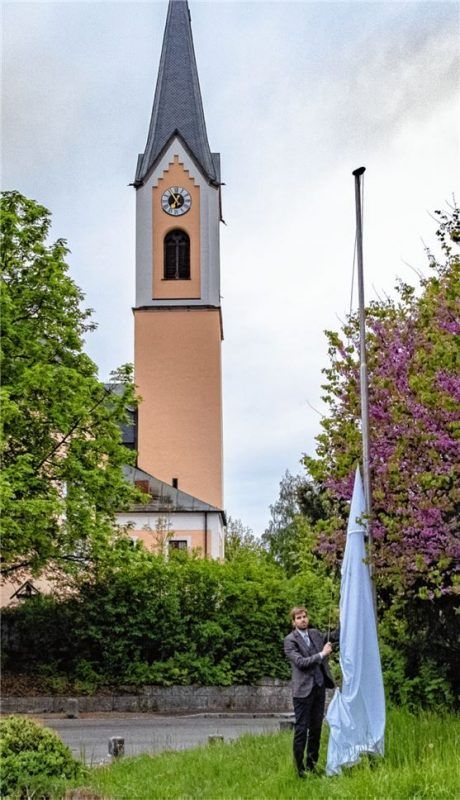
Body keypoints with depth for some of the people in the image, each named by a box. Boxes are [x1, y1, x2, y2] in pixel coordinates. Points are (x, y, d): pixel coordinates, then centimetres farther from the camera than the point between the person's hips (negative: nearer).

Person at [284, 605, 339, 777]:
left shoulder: (315, 633, 11)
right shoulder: (290, 640, -8)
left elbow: (335, 637, 22)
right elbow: (300, 662, -17)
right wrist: (322, 654, -15)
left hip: (319, 687, 6)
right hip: (303, 690, -6)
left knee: (316, 729, 11)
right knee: (301, 730, -3)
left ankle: (311, 766, 21)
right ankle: (299, 768, 5)